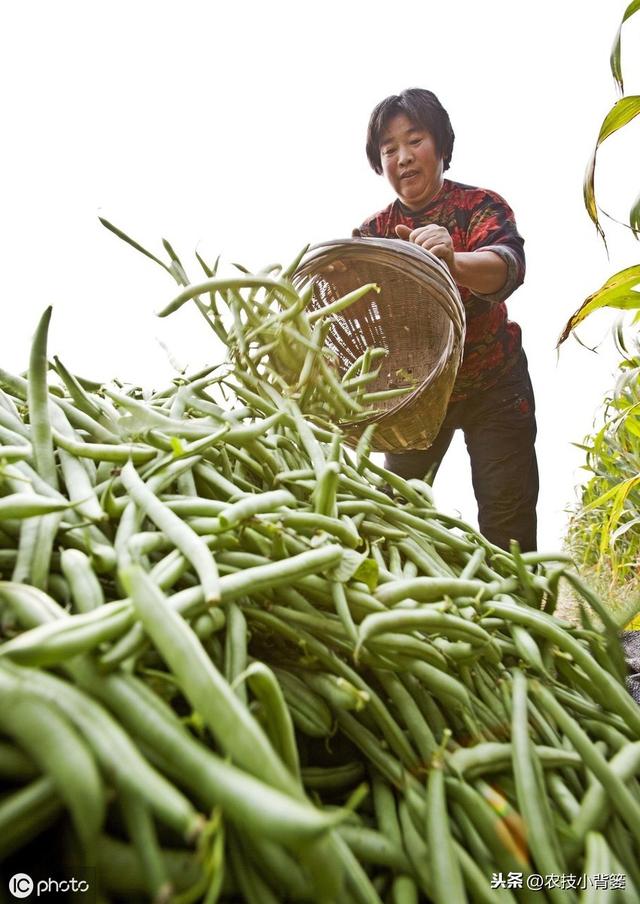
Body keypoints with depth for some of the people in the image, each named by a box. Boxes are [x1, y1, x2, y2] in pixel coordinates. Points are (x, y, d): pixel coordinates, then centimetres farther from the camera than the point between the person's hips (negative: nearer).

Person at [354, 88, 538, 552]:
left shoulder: (481, 206, -10)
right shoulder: (372, 233, 0)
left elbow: (507, 266, -31)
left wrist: (454, 261, -53)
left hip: (492, 388, -3)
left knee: (507, 522, -5)